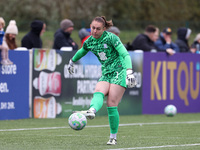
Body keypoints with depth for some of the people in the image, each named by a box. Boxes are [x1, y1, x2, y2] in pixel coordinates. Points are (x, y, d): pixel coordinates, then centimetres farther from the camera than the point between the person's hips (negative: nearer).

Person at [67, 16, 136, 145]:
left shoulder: (111, 38, -10)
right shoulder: (89, 42, 8)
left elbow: (125, 54, -14)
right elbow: (81, 52, 32)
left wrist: (129, 71, -26)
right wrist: (72, 61, 47)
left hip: (119, 72, -6)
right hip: (106, 74, 6)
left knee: (111, 104, -15)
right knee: (98, 92, -27)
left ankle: (113, 138, -11)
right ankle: (91, 111, -56)